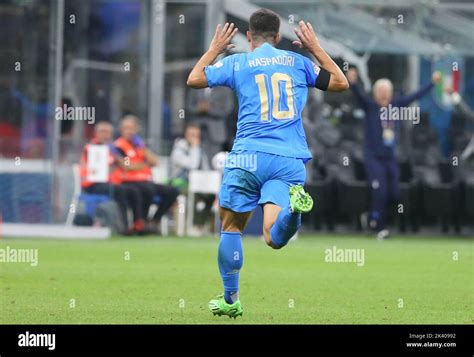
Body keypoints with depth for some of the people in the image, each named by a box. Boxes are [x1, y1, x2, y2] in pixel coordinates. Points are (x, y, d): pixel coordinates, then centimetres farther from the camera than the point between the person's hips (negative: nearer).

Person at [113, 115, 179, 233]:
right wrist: (145, 164, 2)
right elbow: (126, 166, -13)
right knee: (149, 190, -37)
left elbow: (154, 162, 11)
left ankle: (155, 221, -4)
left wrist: (143, 148, -2)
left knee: (172, 191, -6)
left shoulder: (139, 144, 20)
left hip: (146, 182, 8)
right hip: (129, 182, -8)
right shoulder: (119, 146, 0)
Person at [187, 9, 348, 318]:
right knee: (274, 239, -9)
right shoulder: (299, 62, 13)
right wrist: (316, 48, 33)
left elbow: (194, 79, 12)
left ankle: (231, 300, 18)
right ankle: (293, 206, -41)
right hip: (290, 160, 1)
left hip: (249, 156, -1)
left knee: (232, 226, 16)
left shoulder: (237, 63, 6)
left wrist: (215, 49, 26)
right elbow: (340, 83, 24)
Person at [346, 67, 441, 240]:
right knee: (380, 192, -14)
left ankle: (373, 217, 24)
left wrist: (432, 82, 22)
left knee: (394, 194, 0)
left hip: (390, 159, 5)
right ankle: (380, 227, -2)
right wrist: (353, 83, -44)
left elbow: (416, 95, 17)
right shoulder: (370, 106, -6)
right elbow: (359, 95, -24)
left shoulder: (396, 105, 7)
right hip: (373, 158, -5)